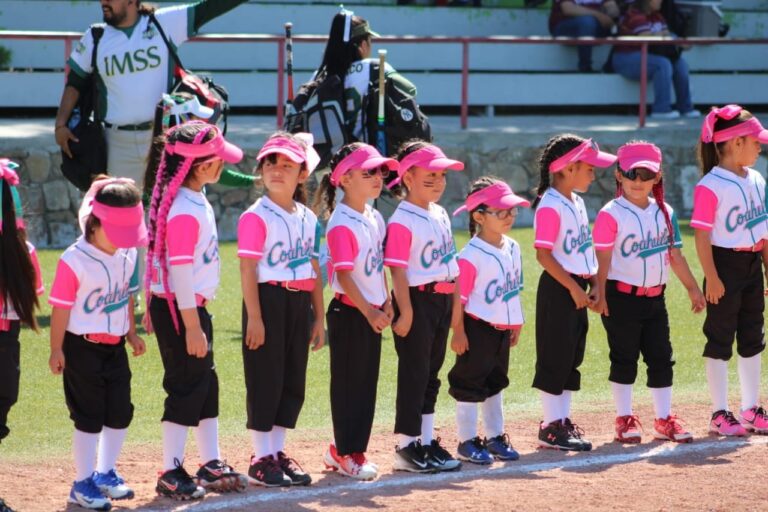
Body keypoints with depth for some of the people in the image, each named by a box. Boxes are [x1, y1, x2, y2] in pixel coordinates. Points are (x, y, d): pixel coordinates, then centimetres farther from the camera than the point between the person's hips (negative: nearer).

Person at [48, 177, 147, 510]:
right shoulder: (74, 261, -19)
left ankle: (105, 473, 28)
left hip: (115, 346, 7)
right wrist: (57, 349, -13)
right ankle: (83, 483, 9)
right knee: (89, 418, -1)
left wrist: (131, 333, 14)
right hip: (83, 347, -6)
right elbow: (61, 308, -15)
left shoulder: (127, 255, 1)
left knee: (120, 413, 11)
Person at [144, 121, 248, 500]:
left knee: (206, 383, 15)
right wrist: (191, 327, -23)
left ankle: (211, 465, 23)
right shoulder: (184, 211, -23)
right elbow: (179, 270, -24)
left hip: (194, 307, 10)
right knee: (186, 387, -4)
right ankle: (170, 473, 3)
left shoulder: (197, 201, 8)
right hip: (179, 311, -10)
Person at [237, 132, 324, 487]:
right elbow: (248, 269, -13)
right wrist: (254, 317, -18)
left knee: (293, 381, 10)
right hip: (269, 301, -7)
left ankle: (277, 452, 21)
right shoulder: (256, 217, -9)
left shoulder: (308, 219, 10)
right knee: (265, 381, -1)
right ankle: (261, 459, 6)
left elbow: (314, 270, 14)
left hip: (300, 303, 7)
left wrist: (319, 318, 13)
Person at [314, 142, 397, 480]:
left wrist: (386, 302, 6)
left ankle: (345, 450, 20)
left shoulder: (375, 218, 10)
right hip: (349, 312, -8)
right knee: (348, 383, 0)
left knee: (367, 383, 12)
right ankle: (347, 453, 8)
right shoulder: (342, 225, -17)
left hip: (372, 312, 8)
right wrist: (368, 312, -22)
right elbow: (343, 275, -20)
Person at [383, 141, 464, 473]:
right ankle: (406, 447, 2)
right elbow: (397, 270, -18)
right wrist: (405, 312, -21)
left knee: (431, 374, 14)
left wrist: (454, 301, 16)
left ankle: (426, 441, 21)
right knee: (414, 374, -3)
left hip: (443, 300, 8)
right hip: (417, 299, -8)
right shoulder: (402, 222, -16)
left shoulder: (440, 215, 11)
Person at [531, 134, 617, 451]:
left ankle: (562, 421, 19)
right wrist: (573, 287, -20)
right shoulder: (550, 206, -16)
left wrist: (593, 284, 7)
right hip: (557, 290, -9)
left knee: (572, 358, 12)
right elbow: (543, 255, -20)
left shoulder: (577, 203, 12)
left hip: (578, 288, 9)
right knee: (555, 357, -4)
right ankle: (551, 427, 0)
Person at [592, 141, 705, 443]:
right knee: (624, 359, 2)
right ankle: (625, 421, 11)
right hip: (622, 297, -6)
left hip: (655, 297, 6)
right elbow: (603, 258, -14)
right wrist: (600, 295, -21)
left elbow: (675, 255, 14)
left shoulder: (665, 213, 8)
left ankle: (664, 420, 16)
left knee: (661, 359, 8)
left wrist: (692, 288, 15)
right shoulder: (611, 215, -10)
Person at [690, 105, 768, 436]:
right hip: (726, 266, -8)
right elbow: (702, 236, -17)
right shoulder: (710, 186, -16)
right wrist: (711, 278, -20)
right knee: (720, 341, 0)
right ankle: (719, 415, 6)